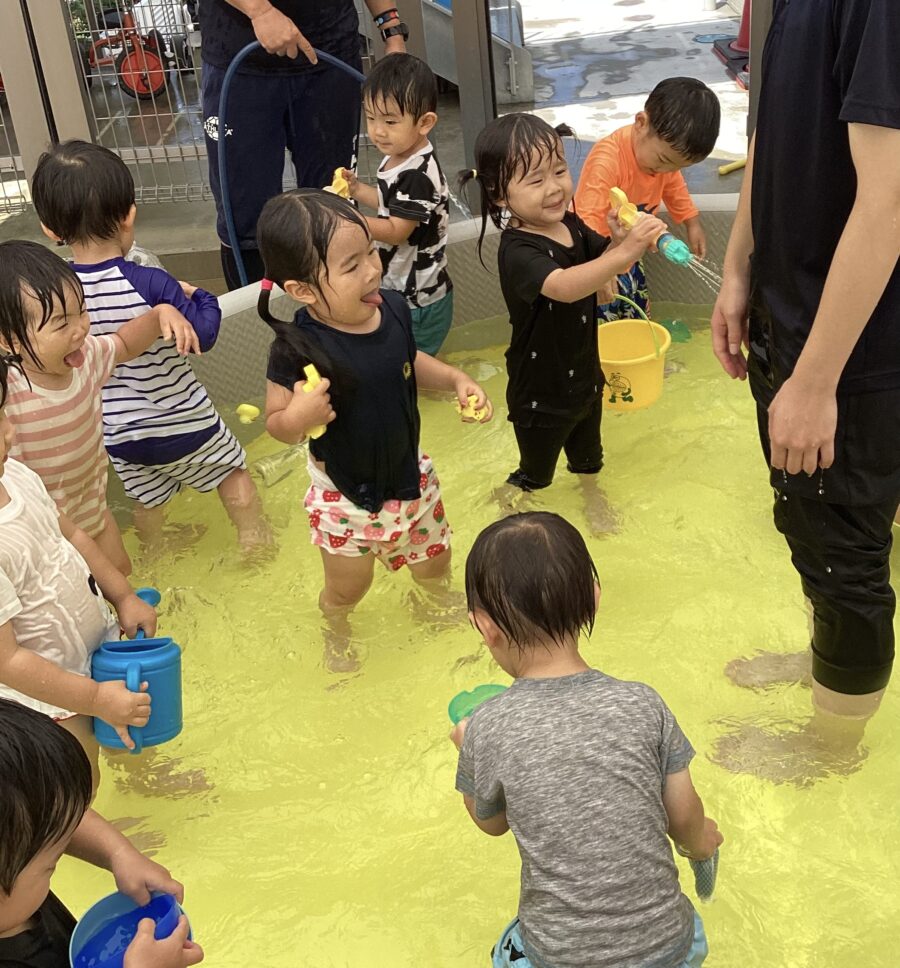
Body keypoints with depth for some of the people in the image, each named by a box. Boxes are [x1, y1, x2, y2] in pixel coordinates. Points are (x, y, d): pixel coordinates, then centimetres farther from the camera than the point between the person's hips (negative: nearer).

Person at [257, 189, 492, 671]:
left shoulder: (392, 309, -13)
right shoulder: (299, 348, -30)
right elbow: (276, 423, -19)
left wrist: (456, 379, -6)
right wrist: (297, 418, -41)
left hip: (407, 473, 5)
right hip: (343, 492, -4)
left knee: (434, 563, 25)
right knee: (346, 589, 17)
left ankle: (434, 597, 63)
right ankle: (336, 629, 54)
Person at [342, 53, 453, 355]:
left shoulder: (418, 175, -26)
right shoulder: (400, 157, 4)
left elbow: (396, 231, -25)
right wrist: (358, 190, 4)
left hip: (419, 301, -10)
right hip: (400, 288, 10)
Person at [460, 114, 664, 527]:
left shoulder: (570, 224, -8)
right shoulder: (518, 251, -32)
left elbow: (603, 260, 2)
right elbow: (564, 287, -49)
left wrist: (631, 238, -21)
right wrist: (626, 251, -58)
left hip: (584, 376, 7)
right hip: (540, 395, -7)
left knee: (588, 455, 32)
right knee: (534, 476, 17)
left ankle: (591, 495, 59)